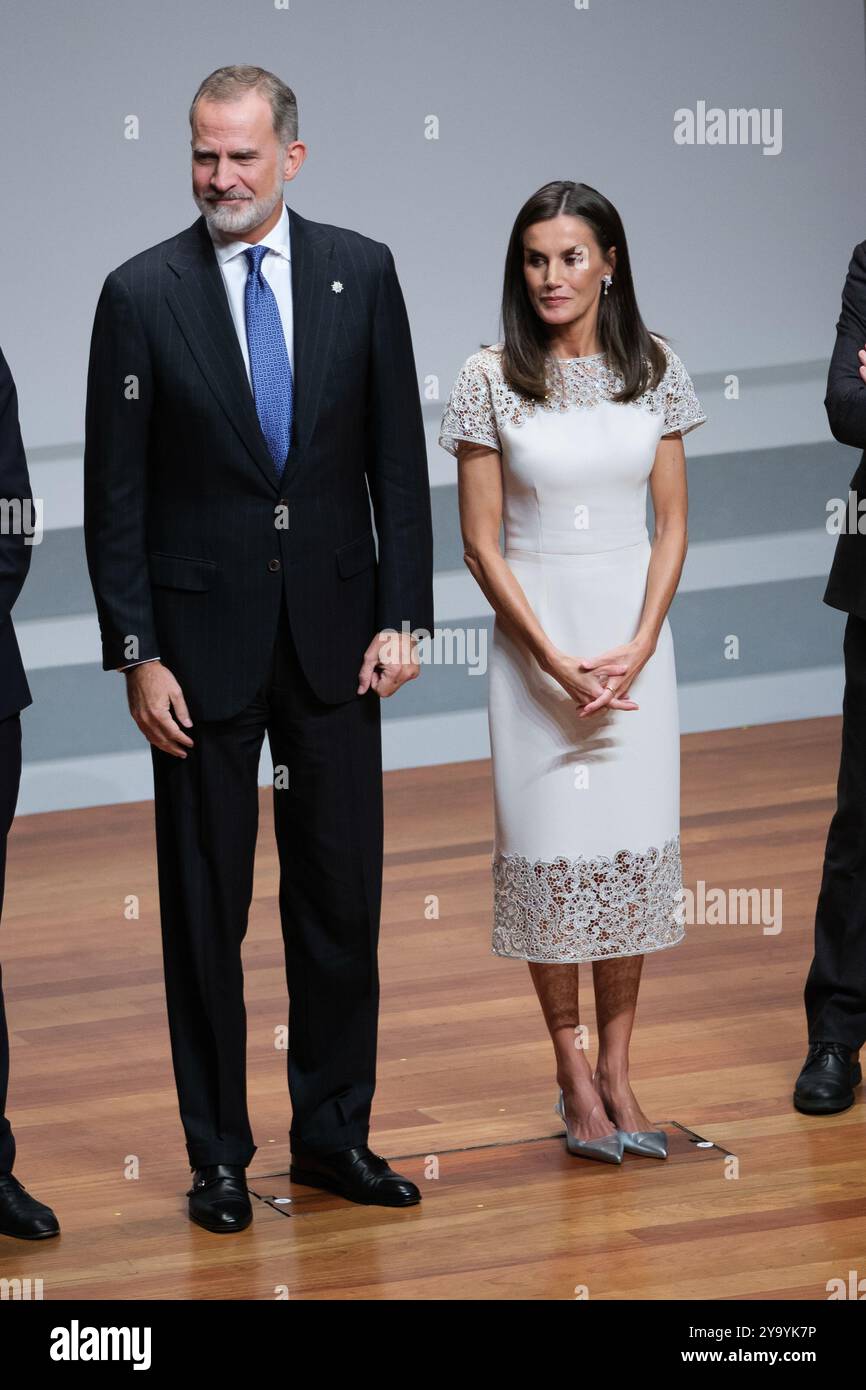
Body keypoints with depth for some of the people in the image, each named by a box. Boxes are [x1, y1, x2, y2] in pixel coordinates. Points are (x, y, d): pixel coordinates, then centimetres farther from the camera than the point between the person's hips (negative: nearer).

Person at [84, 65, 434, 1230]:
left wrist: (402, 614, -2)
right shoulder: (143, 293, -4)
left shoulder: (361, 273, 1)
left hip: (335, 630, 2)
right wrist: (135, 653, -8)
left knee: (342, 895, 8)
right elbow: (115, 490, -3)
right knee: (205, 905, 5)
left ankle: (335, 1133, 20)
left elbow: (398, 457, 4)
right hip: (202, 637, -2)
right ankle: (218, 1153, 14)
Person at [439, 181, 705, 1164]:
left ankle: (616, 1068, 10)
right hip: (533, 635, -2)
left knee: (632, 843, 2)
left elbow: (671, 526, 4)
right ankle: (573, 1076, 8)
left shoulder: (654, 371, 2)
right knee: (549, 847, -1)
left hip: (636, 633, 2)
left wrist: (636, 650, -9)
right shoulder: (490, 381, -4)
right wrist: (555, 660, -12)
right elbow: (481, 541, -4)